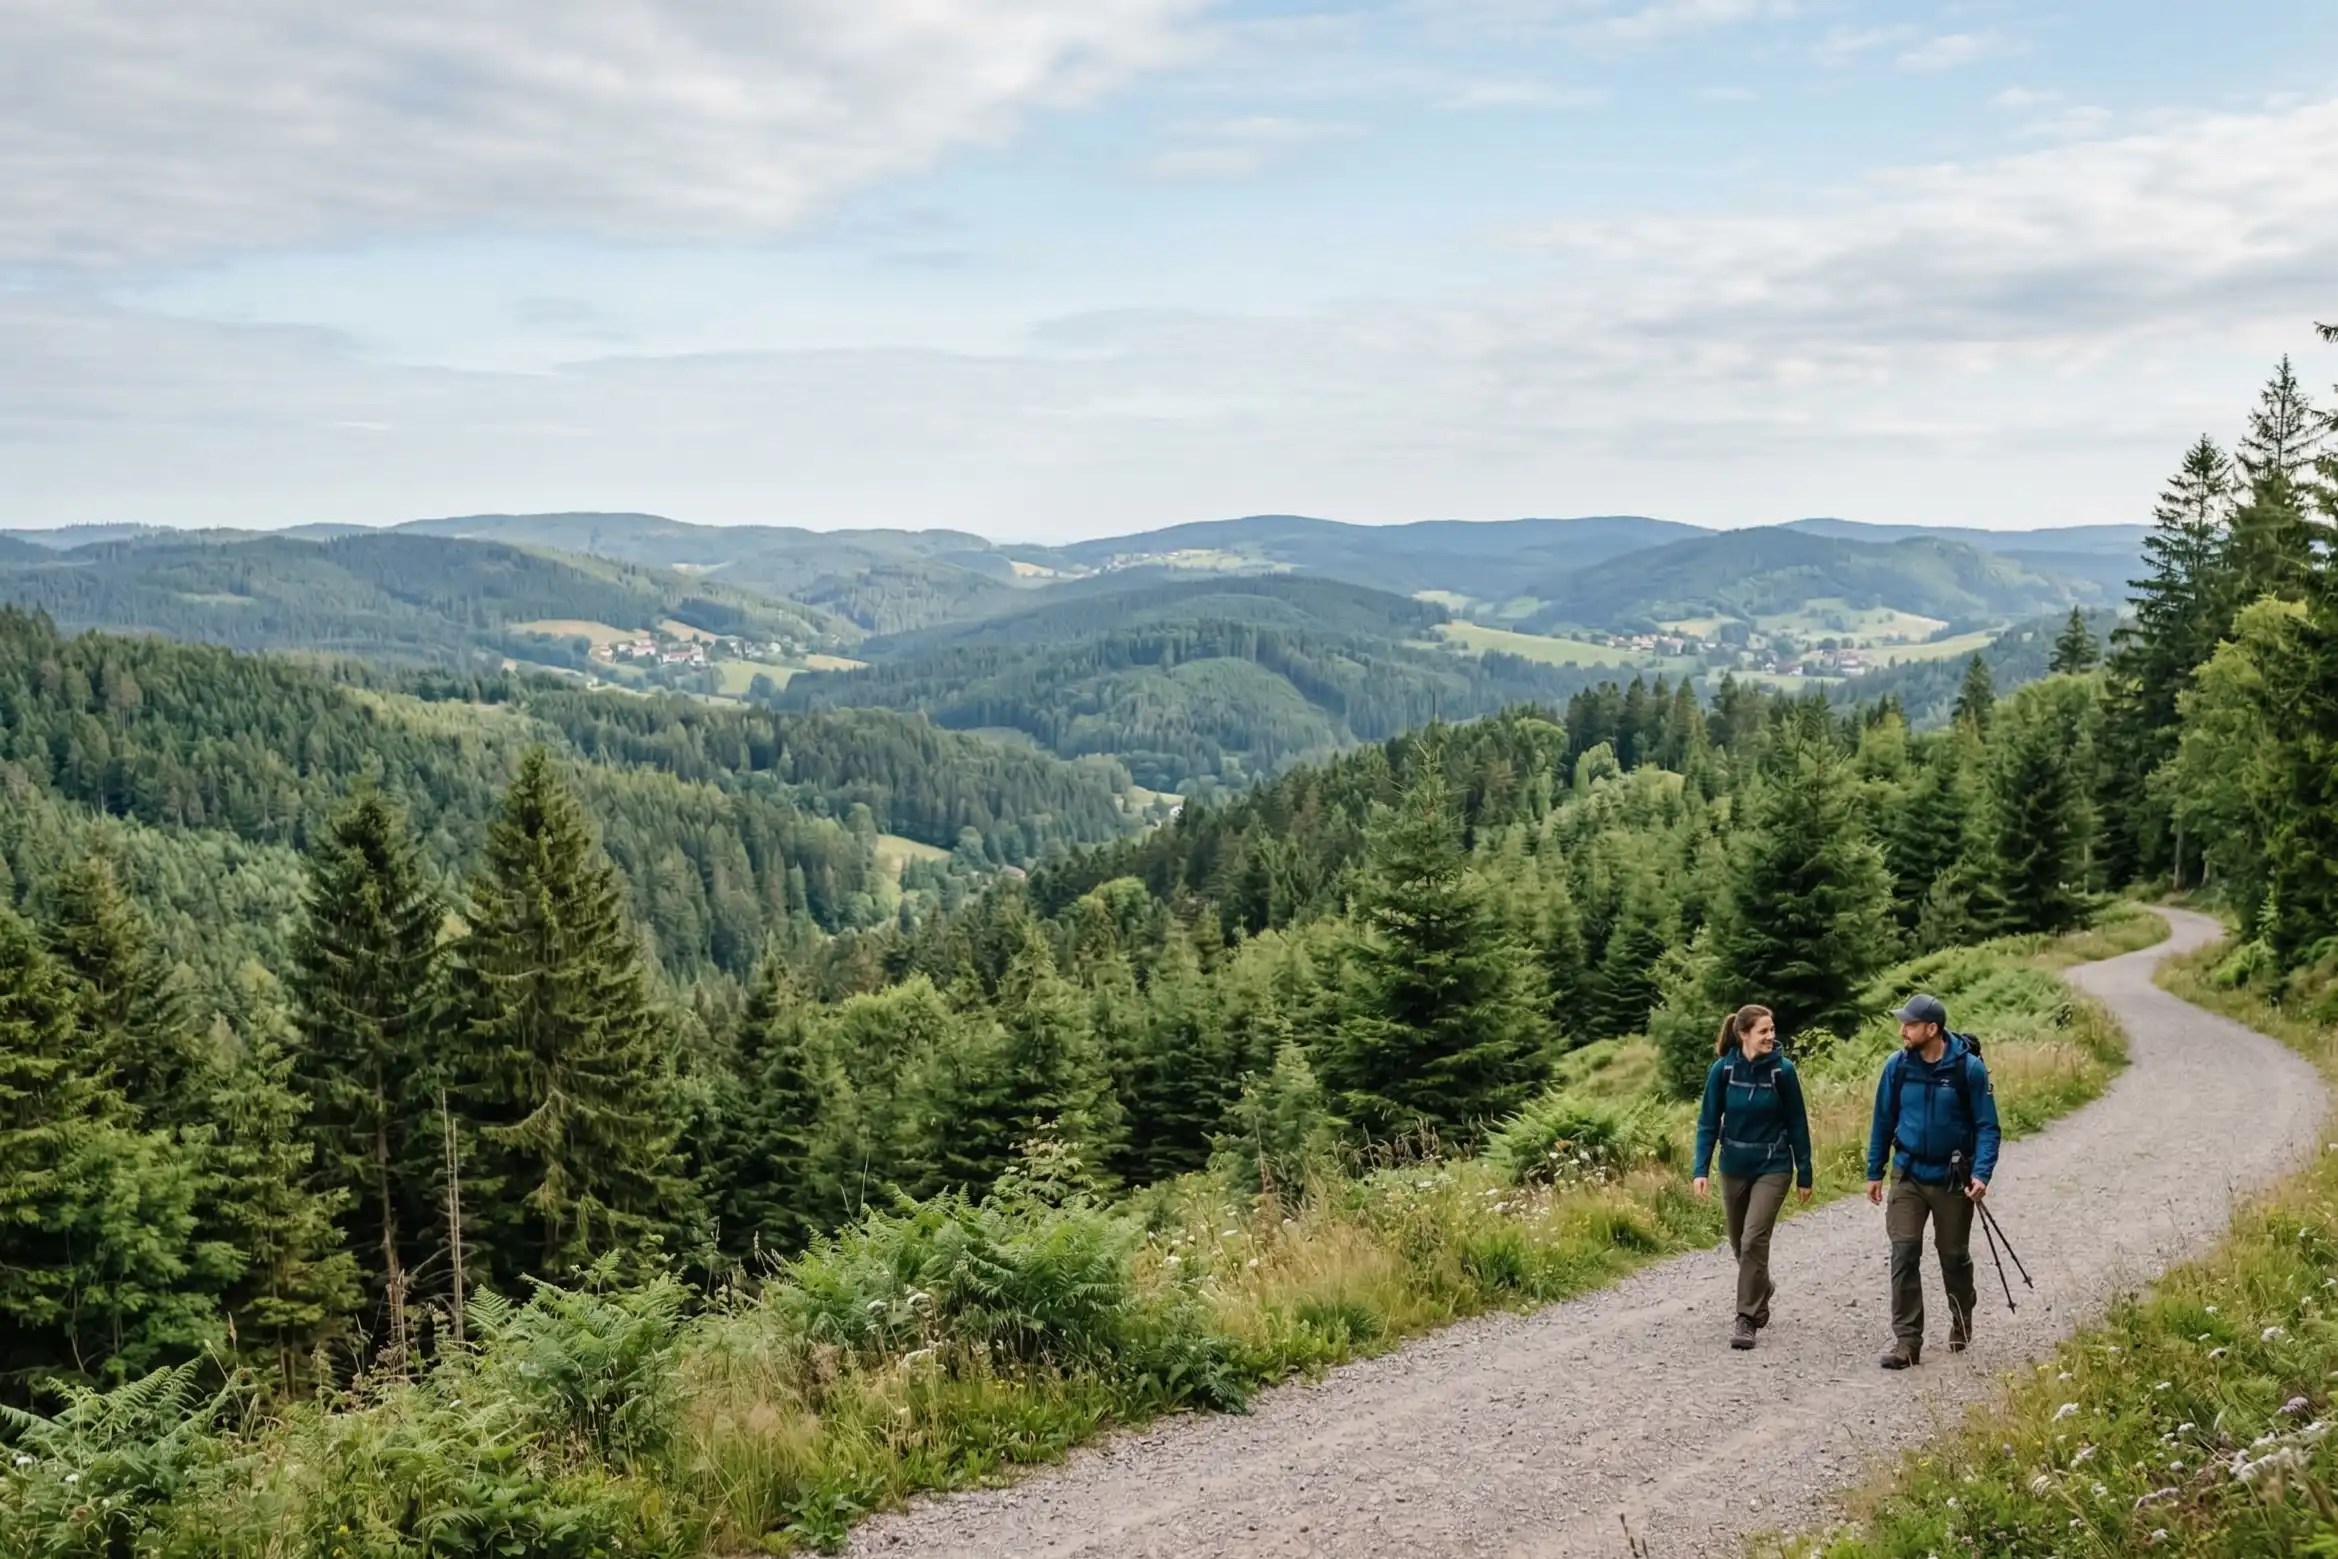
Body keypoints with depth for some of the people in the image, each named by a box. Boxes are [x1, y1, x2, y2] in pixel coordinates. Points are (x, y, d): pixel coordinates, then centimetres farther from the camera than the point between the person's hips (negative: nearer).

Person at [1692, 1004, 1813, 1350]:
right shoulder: (1723, 1069, -9)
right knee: (1740, 1243, 15)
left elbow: (1797, 1124, -4)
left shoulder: (1782, 1070, -12)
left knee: (1754, 1240, -13)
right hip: (1734, 1167, 3)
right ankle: (1761, 1289, 44)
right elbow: (1708, 1122, -5)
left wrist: (1804, 1174, -1)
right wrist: (1701, 1170, -13)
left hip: (1772, 1168, -3)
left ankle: (1747, 1318, -3)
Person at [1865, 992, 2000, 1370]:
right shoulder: (1898, 1066, -5)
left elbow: (1987, 1126, -8)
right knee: (1904, 1253, -8)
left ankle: (1961, 1325, 38)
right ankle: (1907, 1339, -3)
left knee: (1954, 1255, 14)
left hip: (1952, 1179, -1)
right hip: (1908, 1176, 2)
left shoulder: (1969, 1068, -13)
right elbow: (1883, 1121, 5)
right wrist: (1874, 1172, 7)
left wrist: (1982, 1174, -19)